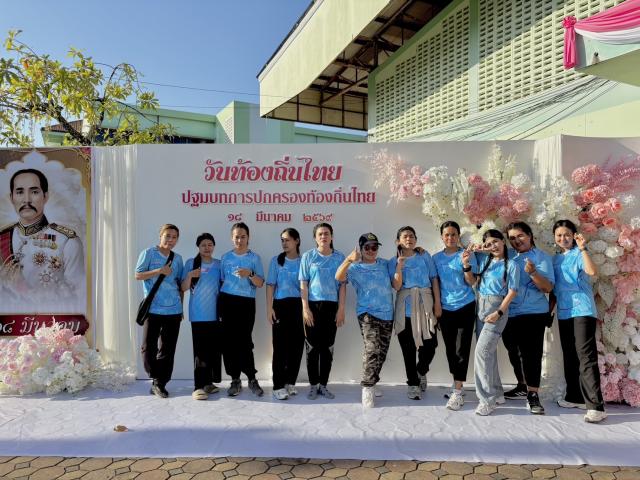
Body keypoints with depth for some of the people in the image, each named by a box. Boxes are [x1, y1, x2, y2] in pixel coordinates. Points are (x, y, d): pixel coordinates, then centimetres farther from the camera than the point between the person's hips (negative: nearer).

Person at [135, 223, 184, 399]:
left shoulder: (177, 258, 13)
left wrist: (181, 306, 15)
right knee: (149, 347, -1)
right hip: (152, 309, -3)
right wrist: (159, 271, -15)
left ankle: (160, 383, 16)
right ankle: (157, 379, 19)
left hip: (173, 310, 4)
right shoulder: (149, 253, 0)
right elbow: (138, 275, -4)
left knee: (167, 349, 5)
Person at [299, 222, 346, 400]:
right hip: (313, 305, -1)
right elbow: (303, 284, -2)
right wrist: (305, 308, -9)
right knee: (312, 346, 3)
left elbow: (342, 285, 5)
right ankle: (313, 385, 14)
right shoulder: (308, 256, 1)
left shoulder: (339, 257, 5)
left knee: (328, 347, 7)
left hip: (332, 306, 2)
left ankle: (323, 385, 18)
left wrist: (341, 309, -2)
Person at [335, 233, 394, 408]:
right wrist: (349, 259, -30)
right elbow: (338, 277, -17)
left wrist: (398, 268, -7)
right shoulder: (355, 268, 1)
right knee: (372, 349, -22)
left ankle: (371, 385, 27)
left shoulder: (385, 264, 11)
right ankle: (367, 388, -13)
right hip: (367, 313, -5)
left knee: (381, 352, 11)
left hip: (387, 314, 5)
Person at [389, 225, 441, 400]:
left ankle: (421, 372, 27)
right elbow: (396, 286, -6)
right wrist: (400, 265, -14)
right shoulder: (393, 262, 6)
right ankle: (413, 384, 17)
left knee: (429, 344, -4)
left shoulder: (424, 256, 9)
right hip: (405, 308, -1)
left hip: (425, 305, 1)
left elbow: (434, 279, 5)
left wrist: (437, 303, -2)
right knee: (408, 348, 2)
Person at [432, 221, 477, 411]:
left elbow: (472, 282, -7)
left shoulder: (468, 254, -1)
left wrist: (465, 264, -22)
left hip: (465, 306, -3)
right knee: (450, 349, 9)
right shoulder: (436, 258, 8)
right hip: (445, 308, 3)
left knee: (462, 348, -7)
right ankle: (456, 385, 24)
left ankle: (457, 393, -6)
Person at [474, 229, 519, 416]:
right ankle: (495, 390, 24)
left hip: (497, 308, -5)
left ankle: (487, 399, -12)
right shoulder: (484, 261, 12)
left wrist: (499, 312, -17)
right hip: (480, 306, 6)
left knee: (482, 349, -16)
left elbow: (512, 292, -8)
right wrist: (474, 251, 8)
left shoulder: (511, 265, -2)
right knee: (489, 350, 11)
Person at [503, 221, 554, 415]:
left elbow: (548, 288, -10)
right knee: (514, 352, 15)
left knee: (531, 353, -6)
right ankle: (523, 386, 32)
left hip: (533, 314, -5)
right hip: (509, 314, 5)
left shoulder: (542, 257, -2)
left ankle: (532, 395, 2)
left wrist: (533, 272, -26)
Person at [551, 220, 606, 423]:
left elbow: (592, 271, -25)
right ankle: (575, 397, 25)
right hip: (564, 313, 7)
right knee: (569, 356, 13)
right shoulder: (555, 259, 15)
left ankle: (596, 406, -12)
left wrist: (583, 248, -28)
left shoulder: (578, 254, -4)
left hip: (582, 311, -7)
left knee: (586, 356, -12)